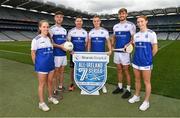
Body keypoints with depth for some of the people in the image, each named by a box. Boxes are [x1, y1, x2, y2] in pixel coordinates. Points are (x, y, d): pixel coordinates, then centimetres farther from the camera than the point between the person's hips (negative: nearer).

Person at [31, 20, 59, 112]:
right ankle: (41, 103, 19)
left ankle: (50, 97, 36)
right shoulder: (36, 40, -9)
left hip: (51, 64, 5)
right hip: (42, 65, -5)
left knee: (50, 81, 16)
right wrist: (37, 64, -4)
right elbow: (33, 54, -5)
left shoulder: (49, 38, 8)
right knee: (42, 84, 5)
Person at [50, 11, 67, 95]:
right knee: (56, 71, 0)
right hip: (56, 54, -6)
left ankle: (61, 86, 27)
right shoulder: (52, 29, -6)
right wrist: (60, 46, -20)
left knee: (62, 70, 13)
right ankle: (55, 89, 11)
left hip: (64, 53, 7)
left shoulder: (64, 30, 14)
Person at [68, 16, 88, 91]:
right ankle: (72, 84, 18)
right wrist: (71, 50, -12)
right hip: (73, 53, -1)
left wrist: (85, 51, -1)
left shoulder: (85, 32, 7)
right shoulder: (71, 31, 0)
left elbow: (86, 43, 11)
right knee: (72, 68, 4)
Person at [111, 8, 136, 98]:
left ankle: (128, 90, 14)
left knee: (126, 70, 1)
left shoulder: (131, 25, -4)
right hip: (117, 51, 6)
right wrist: (112, 44, 5)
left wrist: (128, 44, -24)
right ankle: (120, 87, 26)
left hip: (125, 51, -5)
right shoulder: (115, 26, 13)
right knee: (119, 70, 13)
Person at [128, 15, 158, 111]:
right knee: (137, 80, 17)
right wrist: (138, 56, 8)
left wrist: (147, 57, 2)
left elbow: (155, 49, -5)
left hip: (146, 62, -5)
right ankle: (137, 96, 36)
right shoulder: (136, 35, 8)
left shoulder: (151, 33, -7)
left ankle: (146, 102, 20)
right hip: (136, 61, 5)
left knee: (146, 82, 6)